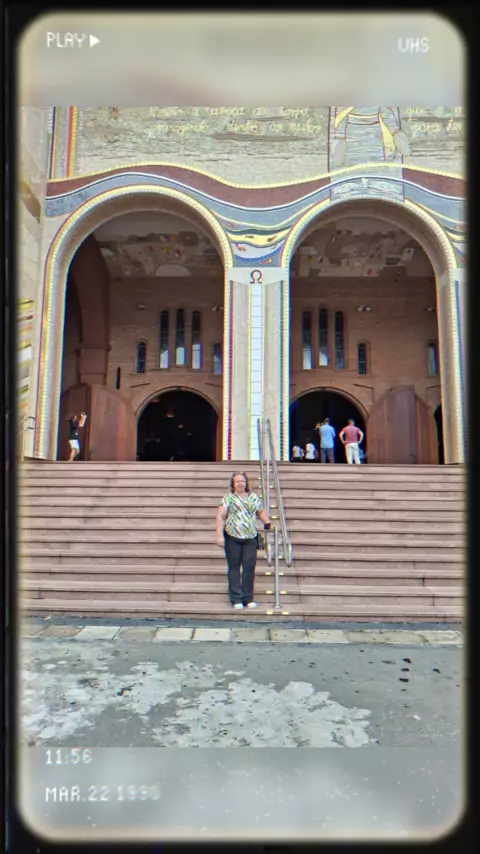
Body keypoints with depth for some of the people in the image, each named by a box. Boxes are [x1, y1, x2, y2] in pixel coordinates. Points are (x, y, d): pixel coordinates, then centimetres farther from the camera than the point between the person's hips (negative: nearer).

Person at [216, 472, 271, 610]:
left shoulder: (253, 497, 13)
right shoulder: (228, 497, 2)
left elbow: (261, 511, 25)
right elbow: (220, 516, -3)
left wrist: (267, 523, 9)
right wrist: (219, 535, -11)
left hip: (251, 538, 3)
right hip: (232, 538, -2)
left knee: (249, 567, 1)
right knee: (234, 568, 4)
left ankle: (248, 598, 14)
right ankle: (236, 599, 13)